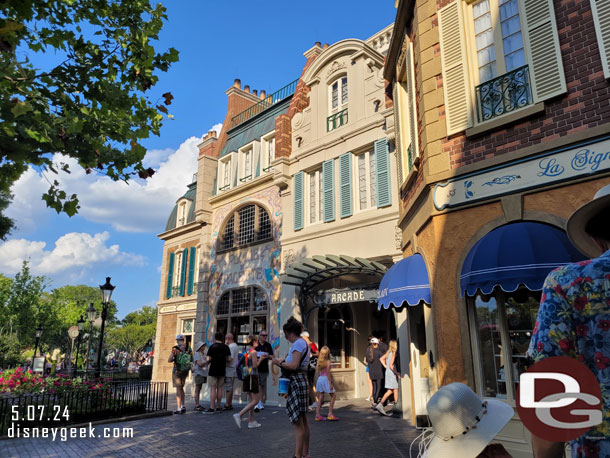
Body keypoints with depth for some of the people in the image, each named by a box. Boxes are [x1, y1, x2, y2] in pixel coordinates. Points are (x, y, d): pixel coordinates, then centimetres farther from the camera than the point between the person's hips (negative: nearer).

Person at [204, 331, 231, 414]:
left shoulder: (212, 346, -10)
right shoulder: (226, 347, 4)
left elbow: (208, 359, -13)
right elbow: (229, 359, 3)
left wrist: (208, 362, 8)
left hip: (213, 371, -4)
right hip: (222, 371, 4)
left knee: (213, 389, -2)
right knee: (219, 388, 9)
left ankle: (212, 408, -3)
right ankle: (218, 407, 13)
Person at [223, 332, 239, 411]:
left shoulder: (230, 347, -16)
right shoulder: (236, 346, 15)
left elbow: (230, 359, -22)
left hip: (229, 369, -10)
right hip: (233, 369, 10)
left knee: (228, 388, -5)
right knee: (230, 388, 14)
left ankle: (227, 405, -1)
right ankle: (230, 404, 18)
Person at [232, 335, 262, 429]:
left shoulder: (245, 351, 11)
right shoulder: (253, 351, -12)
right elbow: (255, 366, -16)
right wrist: (260, 359, -1)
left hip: (246, 376, 9)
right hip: (252, 376, -9)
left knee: (251, 400, 14)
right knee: (255, 401, -3)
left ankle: (252, 421, 17)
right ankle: (239, 415, -13)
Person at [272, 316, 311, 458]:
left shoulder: (298, 343, -13)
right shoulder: (303, 343, 18)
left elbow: (294, 365, -22)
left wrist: (280, 363, -9)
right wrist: (283, 361, 11)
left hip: (296, 382, -11)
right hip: (302, 381, 11)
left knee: (298, 423, -6)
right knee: (303, 421, 16)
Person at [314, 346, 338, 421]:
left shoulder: (319, 361, 9)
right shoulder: (328, 361, -10)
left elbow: (318, 372, 11)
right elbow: (328, 373, -14)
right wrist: (330, 383, -12)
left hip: (320, 379, 7)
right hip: (325, 379, -7)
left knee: (321, 397, 10)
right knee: (333, 396, 5)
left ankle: (317, 415, 8)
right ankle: (330, 414, -1)